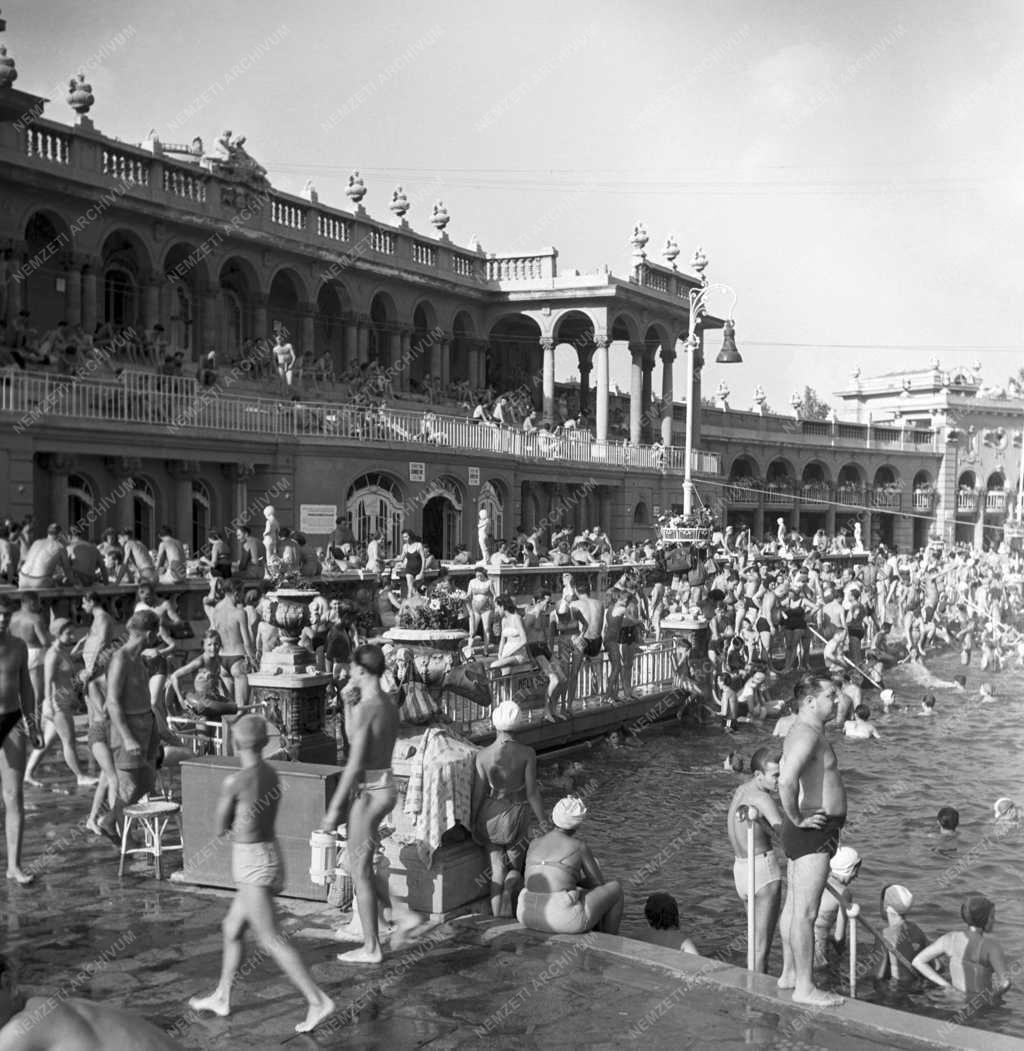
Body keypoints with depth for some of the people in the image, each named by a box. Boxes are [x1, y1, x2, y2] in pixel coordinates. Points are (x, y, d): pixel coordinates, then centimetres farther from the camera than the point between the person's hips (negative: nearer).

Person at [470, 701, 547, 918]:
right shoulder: (526, 753, -15)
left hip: (490, 816, 1)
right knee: (516, 866, 21)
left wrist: (472, 822, 7)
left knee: (498, 871, 12)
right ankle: (513, 880, -13)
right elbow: (532, 792, -12)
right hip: (516, 818, -1)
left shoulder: (483, 755, -12)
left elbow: (478, 793, -7)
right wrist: (543, 822, -1)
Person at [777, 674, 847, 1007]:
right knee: (805, 912, -6)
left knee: (794, 907, 17)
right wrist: (797, 818, -22)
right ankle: (805, 988, -2)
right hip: (813, 831, -11)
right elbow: (786, 781, -34)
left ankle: (789, 974, 28)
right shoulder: (807, 734, -19)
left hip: (810, 831, 11)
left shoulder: (804, 732, 15)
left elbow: (788, 776, 32)